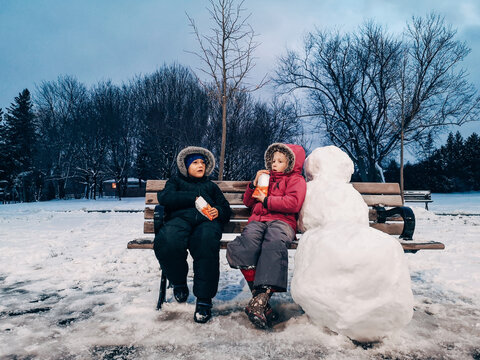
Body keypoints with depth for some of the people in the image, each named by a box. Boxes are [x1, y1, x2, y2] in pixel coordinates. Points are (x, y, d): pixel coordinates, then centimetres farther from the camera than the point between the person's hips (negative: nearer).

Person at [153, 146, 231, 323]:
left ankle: (204, 299, -31)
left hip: (206, 220, 1)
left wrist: (218, 211, 4)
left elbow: (226, 209, 28)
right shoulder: (176, 181, 31)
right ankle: (179, 282, -8)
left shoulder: (211, 186, 37)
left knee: (206, 242, -38)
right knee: (167, 242, -37)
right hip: (180, 218, 0)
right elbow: (164, 197, 8)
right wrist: (192, 198, 1)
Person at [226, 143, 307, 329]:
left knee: (274, 244, -40)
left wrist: (266, 200, -1)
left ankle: (261, 299, -46)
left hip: (282, 221, -4)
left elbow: (293, 203, -2)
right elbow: (248, 202, 32)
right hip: (258, 220, 4)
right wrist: (254, 184, 15)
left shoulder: (296, 180, 19)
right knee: (247, 242, -34)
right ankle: (257, 292, -34)